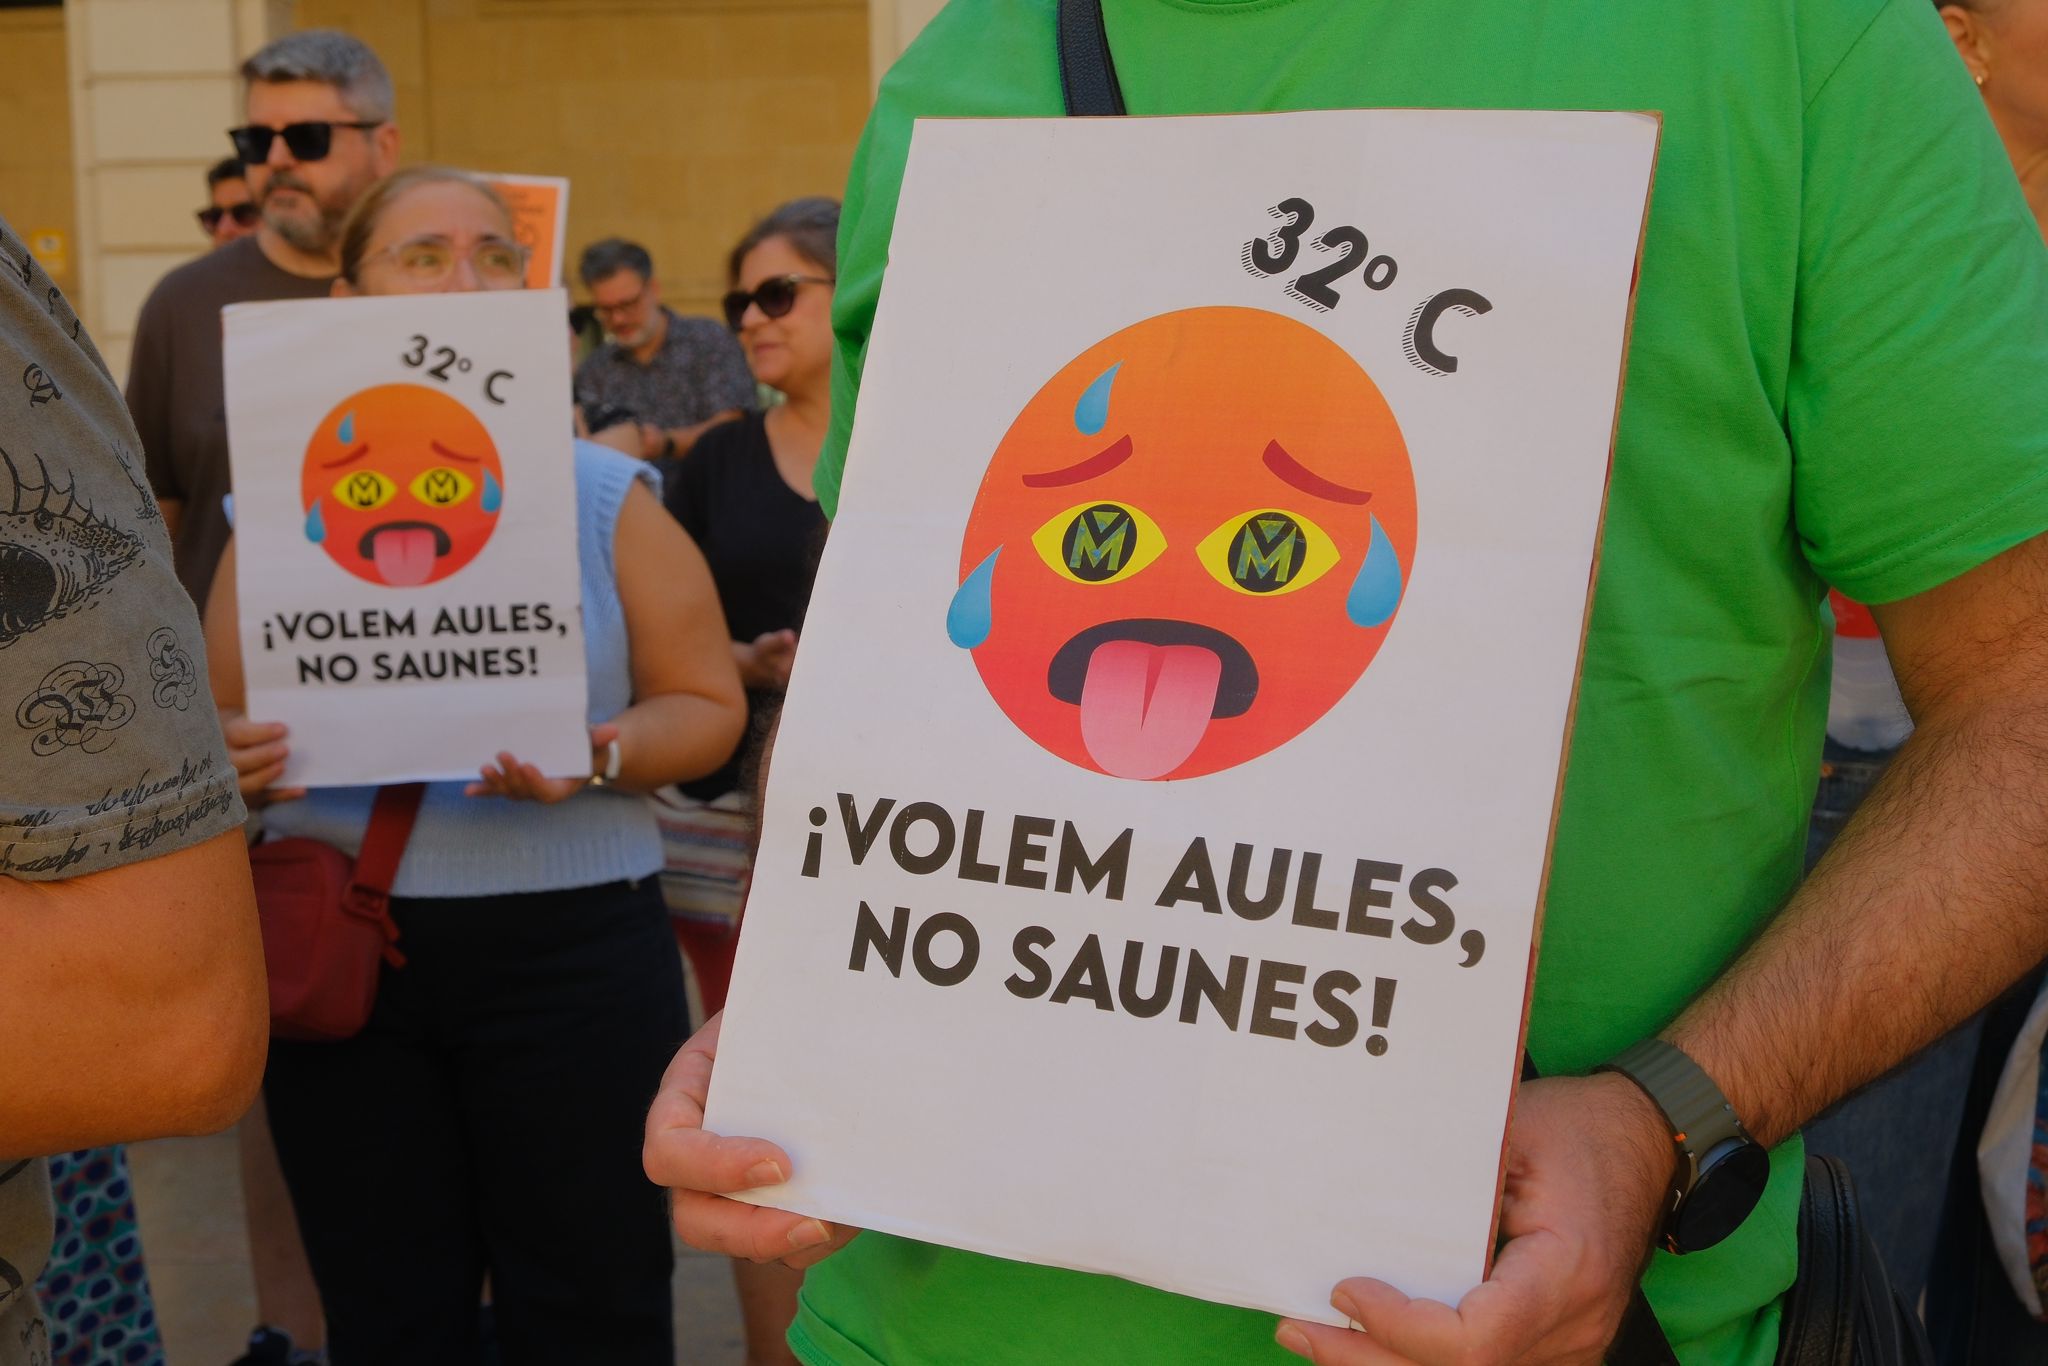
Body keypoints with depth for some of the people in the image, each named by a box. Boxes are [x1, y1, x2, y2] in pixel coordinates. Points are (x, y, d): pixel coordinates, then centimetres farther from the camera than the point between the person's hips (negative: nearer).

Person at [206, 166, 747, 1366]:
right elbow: (218, 721, 14)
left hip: (565, 946, -1)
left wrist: (601, 758, -15)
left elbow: (708, 706, 4)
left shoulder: (604, 496, 3)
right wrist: (231, 760, -10)